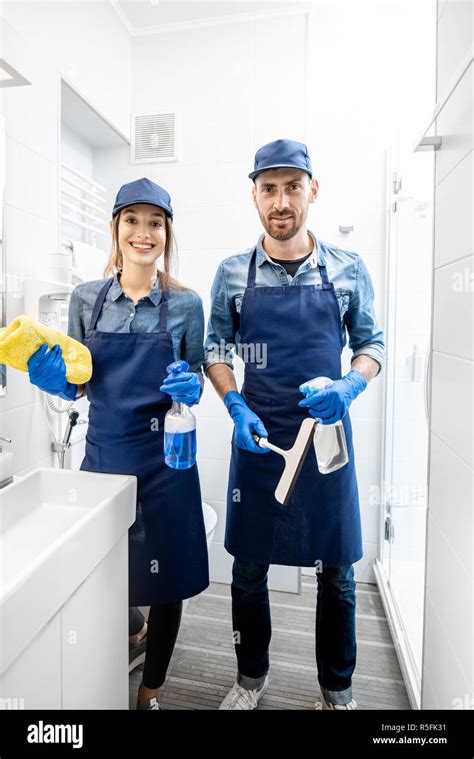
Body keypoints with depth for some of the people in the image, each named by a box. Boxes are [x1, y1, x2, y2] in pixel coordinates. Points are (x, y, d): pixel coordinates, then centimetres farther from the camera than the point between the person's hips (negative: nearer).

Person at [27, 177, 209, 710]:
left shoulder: (185, 305, -3)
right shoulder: (86, 298, 2)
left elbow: (195, 377, 5)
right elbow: (77, 385, 7)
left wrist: (191, 388, -17)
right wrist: (56, 380, -14)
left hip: (165, 455, -2)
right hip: (103, 449, 2)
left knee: (165, 574, 10)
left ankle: (151, 690, 39)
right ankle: (132, 632, 54)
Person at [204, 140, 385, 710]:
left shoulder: (348, 270, 1)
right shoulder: (233, 273, 2)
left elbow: (371, 344, 7)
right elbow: (215, 350, 7)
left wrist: (349, 386, -13)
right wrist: (236, 408, -9)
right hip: (256, 437, 1)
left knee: (336, 572, 12)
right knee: (249, 567, 13)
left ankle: (337, 689, 37)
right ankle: (251, 677, 39)